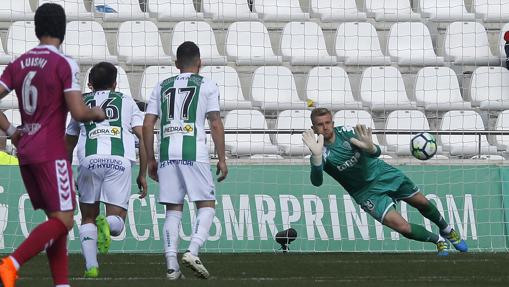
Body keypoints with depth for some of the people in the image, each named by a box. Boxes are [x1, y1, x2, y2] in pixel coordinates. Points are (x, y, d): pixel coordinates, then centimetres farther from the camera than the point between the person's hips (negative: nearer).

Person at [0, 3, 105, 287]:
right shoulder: (65, 64, -10)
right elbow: (78, 112, -16)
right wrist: (97, 113, 5)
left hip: (26, 152, 7)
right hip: (51, 153, -7)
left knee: (56, 219, 13)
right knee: (63, 220, -7)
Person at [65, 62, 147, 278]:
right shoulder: (126, 102, 25)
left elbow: (68, 144, 34)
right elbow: (143, 138, 14)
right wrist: (142, 174, 17)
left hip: (89, 160, 1)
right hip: (120, 161, -1)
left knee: (88, 217, 17)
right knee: (117, 223, 6)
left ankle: (91, 266, 0)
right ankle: (106, 224, -29)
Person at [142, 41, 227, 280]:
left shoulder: (161, 87, 17)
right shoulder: (207, 86, 7)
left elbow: (147, 125, 12)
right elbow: (216, 124, 1)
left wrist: (150, 160, 18)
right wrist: (222, 159, 6)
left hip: (166, 153, 3)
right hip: (194, 153, -3)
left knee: (173, 210, 8)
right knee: (206, 205, 5)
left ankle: (171, 264, -2)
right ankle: (192, 251, -16)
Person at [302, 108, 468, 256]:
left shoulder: (345, 132, -19)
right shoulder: (322, 154, -21)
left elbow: (376, 153, -27)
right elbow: (317, 182, -39)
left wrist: (370, 148, -54)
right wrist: (316, 156, -58)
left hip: (382, 173, 2)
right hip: (367, 192, -2)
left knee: (422, 203, 14)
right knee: (403, 228, -16)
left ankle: (447, 231, 45)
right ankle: (438, 241, 13)